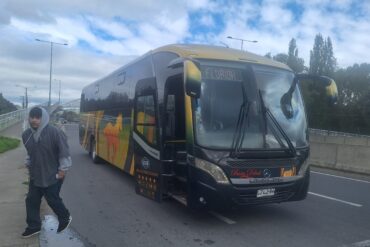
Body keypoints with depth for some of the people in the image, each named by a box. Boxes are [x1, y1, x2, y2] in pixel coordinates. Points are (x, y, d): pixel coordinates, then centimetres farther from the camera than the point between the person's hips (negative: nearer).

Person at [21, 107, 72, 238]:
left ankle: (65, 218, 30)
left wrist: (62, 169, -15)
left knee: (52, 199, 5)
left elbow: (64, 151, -16)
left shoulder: (54, 132, -20)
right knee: (31, 200, 11)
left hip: (53, 175, -6)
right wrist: (29, 165, 20)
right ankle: (33, 226, 28)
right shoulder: (26, 134, 1)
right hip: (35, 175, 7)